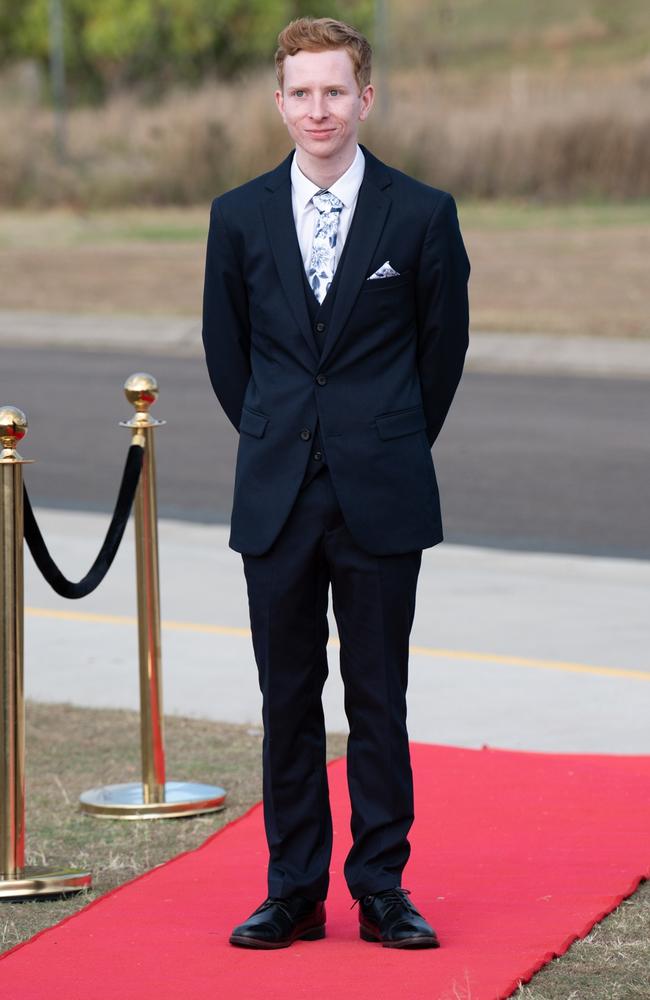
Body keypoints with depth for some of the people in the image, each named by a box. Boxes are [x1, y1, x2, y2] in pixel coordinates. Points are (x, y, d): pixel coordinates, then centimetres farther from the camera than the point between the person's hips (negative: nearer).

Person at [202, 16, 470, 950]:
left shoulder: (423, 214, -3)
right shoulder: (239, 217, 3)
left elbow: (444, 346, 7)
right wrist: (279, 444, 12)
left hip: (379, 499, -2)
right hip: (277, 500, 2)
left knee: (378, 699, 4)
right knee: (288, 698, 7)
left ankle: (381, 889, 13)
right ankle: (294, 891, 15)